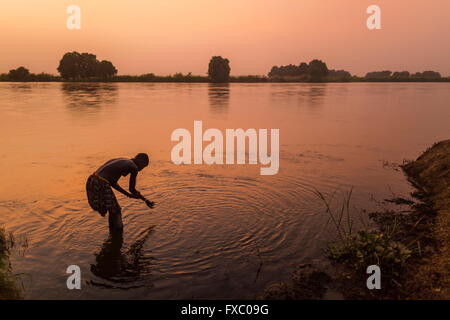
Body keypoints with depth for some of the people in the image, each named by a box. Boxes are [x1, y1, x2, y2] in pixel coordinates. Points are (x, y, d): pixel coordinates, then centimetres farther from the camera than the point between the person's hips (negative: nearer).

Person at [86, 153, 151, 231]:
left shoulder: (121, 161, 22)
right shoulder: (134, 168, -2)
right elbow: (131, 189, 3)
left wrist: (128, 194, 28)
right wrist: (144, 199, 19)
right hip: (101, 185, -9)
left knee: (113, 210, 24)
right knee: (116, 212, 9)